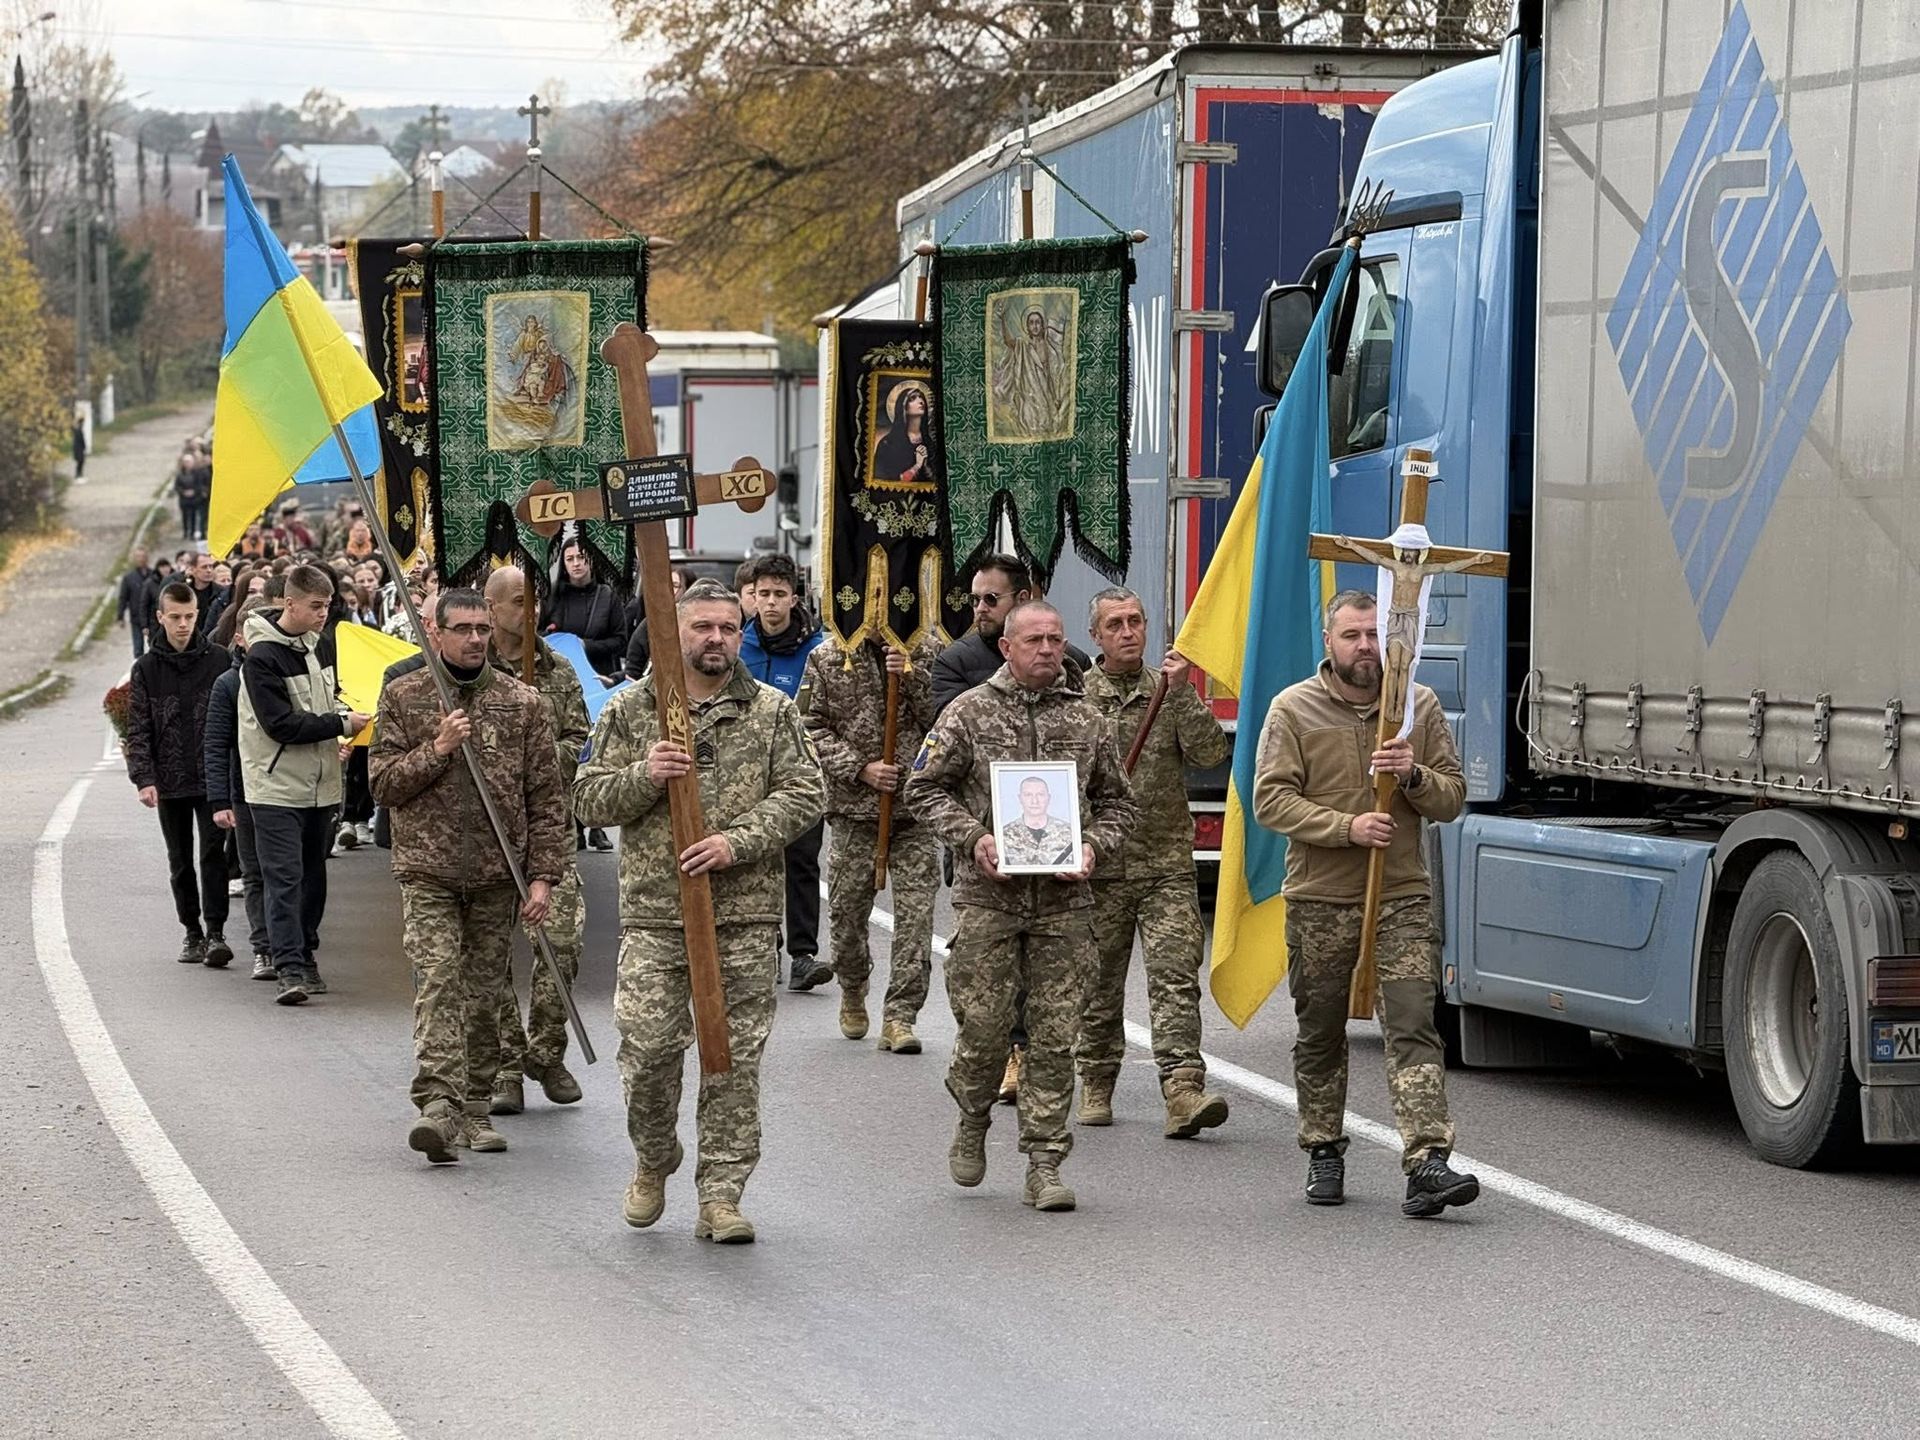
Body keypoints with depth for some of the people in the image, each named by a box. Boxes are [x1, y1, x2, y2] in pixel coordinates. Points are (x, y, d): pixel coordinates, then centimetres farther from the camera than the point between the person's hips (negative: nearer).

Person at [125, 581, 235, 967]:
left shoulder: (218, 661, 1)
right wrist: (144, 778, -10)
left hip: (212, 779, -2)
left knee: (213, 854, -8)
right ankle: (192, 932, 19)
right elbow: (138, 729, 1)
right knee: (180, 861, 9)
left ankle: (215, 933, -9)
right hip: (169, 782, 2)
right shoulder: (146, 669, 3)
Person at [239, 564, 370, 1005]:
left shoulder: (317, 646, 10)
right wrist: (341, 724, -18)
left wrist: (347, 718, 5)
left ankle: (304, 956, 23)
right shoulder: (262, 657, -14)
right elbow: (280, 724, -19)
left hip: (319, 784, 7)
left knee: (313, 875, 12)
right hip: (277, 787, -7)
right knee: (284, 878, -10)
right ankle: (291, 969, -12)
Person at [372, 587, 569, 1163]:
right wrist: (436, 750, -13)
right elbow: (384, 783, 1)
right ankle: (439, 1104, -24)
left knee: (484, 991, 7)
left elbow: (546, 797, 5)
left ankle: (475, 1108, 17)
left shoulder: (522, 703, 5)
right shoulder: (403, 696, 5)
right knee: (438, 981, -15)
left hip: (497, 874, 2)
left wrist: (543, 875, -2)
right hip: (428, 872, -2)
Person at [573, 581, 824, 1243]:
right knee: (647, 1050, -4)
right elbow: (590, 800, 7)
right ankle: (653, 1164, 22)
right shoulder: (629, 710, 7)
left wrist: (737, 842, -13)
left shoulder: (772, 711, 7)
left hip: (745, 915, 0)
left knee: (734, 1057, 0)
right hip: (653, 912, 0)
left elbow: (803, 792, 1)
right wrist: (644, 776, -13)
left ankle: (720, 1194, 7)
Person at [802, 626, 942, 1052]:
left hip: (916, 807, 0)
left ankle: (899, 1016, -5)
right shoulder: (827, 658, 5)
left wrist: (912, 677, -14)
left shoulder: (928, 654, 7)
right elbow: (814, 728, 1)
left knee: (916, 912, -8)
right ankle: (853, 991, 35)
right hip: (854, 807, 0)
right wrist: (860, 769, -10)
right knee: (847, 907, 8)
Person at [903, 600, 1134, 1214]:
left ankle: (1044, 1163, 5)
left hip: (1063, 901, 2)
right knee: (983, 1025, -2)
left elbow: (1115, 800, 18)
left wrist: (1095, 847, -1)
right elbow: (925, 788, 4)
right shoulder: (969, 712, 2)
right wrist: (972, 838, -10)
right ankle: (973, 1122, 27)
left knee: (1055, 1035, 0)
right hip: (987, 895, -2)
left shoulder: (1086, 720, 10)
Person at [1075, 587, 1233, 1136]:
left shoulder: (1170, 693, 7)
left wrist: (1183, 694, -14)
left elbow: (1211, 754, -5)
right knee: (1098, 981, 9)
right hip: (1098, 864, 0)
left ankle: (1183, 1090, -19)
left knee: (1176, 975, -11)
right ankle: (1095, 1085, 23)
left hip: (1167, 863, 0)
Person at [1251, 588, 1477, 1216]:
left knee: (1413, 1026, -12)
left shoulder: (1419, 705, 6)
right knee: (1320, 1034, 10)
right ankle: (1324, 1153, 26)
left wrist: (1414, 776, -14)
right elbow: (1271, 799, -8)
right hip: (1319, 899, 0)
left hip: (1402, 896, 0)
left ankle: (1427, 1163, -19)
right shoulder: (1293, 709, 0)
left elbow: (1452, 798, 7)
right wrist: (1347, 827, -19)